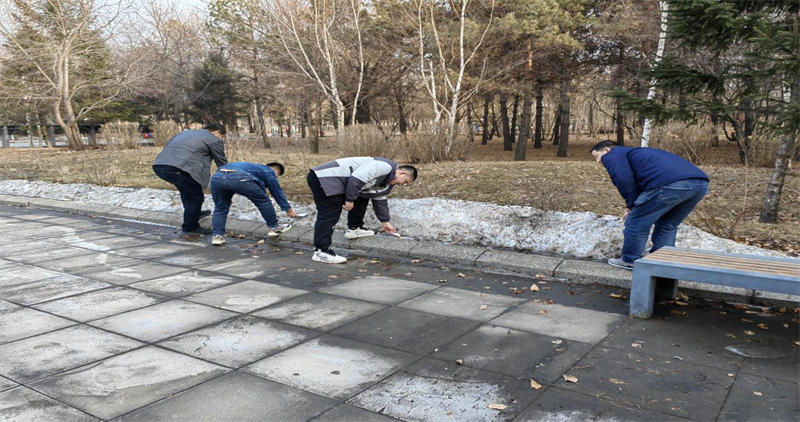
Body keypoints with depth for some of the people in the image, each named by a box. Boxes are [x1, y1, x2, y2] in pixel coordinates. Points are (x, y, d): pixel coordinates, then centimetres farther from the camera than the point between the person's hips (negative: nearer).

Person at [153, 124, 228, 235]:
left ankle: (193, 213, 43)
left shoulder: (184, 133, 32)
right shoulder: (214, 140, 10)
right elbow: (222, 163, 13)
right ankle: (190, 228, 18)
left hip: (158, 166, 9)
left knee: (187, 190, 30)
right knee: (194, 198, 8)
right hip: (178, 169, -9)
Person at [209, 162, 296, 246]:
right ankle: (273, 227, 25)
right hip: (239, 178, -7)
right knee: (263, 201, 13)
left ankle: (217, 235, 11)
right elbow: (277, 192, 27)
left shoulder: (256, 167, 43)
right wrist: (288, 209, 36)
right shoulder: (269, 172, 24)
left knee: (220, 209, 24)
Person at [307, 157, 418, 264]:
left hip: (336, 182, 11)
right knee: (329, 216, -12)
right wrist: (350, 200, -17)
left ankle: (354, 228, 30)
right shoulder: (386, 166, -16)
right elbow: (356, 178, -25)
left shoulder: (387, 181, 18)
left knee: (362, 197, 22)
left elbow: (380, 200, 31)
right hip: (325, 179, -11)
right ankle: (320, 252, -8)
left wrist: (385, 222, 34)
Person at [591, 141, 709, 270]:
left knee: (637, 222, 9)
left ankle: (630, 261, 20)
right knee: (667, 225, 25)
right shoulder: (636, 153, 42)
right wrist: (635, 208, 34)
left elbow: (623, 180, -2)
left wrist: (630, 205, 11)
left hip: (670, 184, -9)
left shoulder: (612, 155, 15)